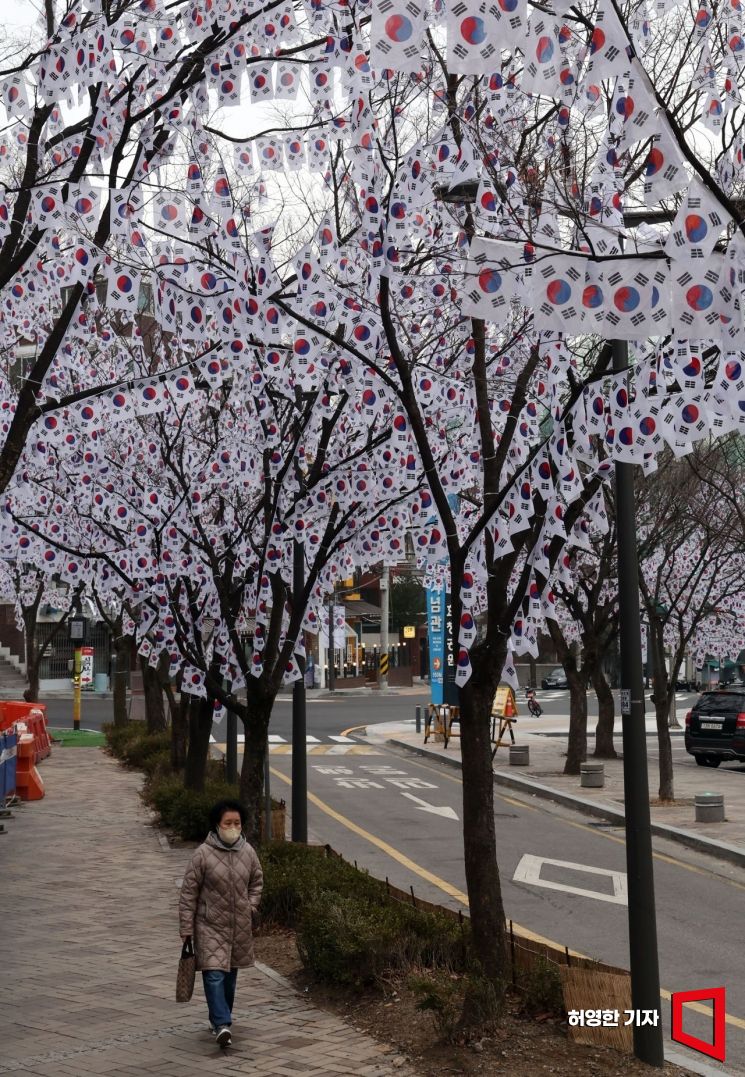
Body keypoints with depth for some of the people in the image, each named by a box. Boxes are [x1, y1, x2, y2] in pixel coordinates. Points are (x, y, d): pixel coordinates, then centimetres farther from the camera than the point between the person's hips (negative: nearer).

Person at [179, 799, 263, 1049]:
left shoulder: (248, 852, -1)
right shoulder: (203, 854, -14)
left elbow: (257, 882, 16)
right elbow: (188, 893, -10)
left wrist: (251, 907, 3)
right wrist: (186, 929, -10)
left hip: (239, 926, 4)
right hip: (211, 926, -4)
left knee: (230, 975, 13)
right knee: (214, 974, -13)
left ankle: (219, 1018, 30)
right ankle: (222, 1024, -12)